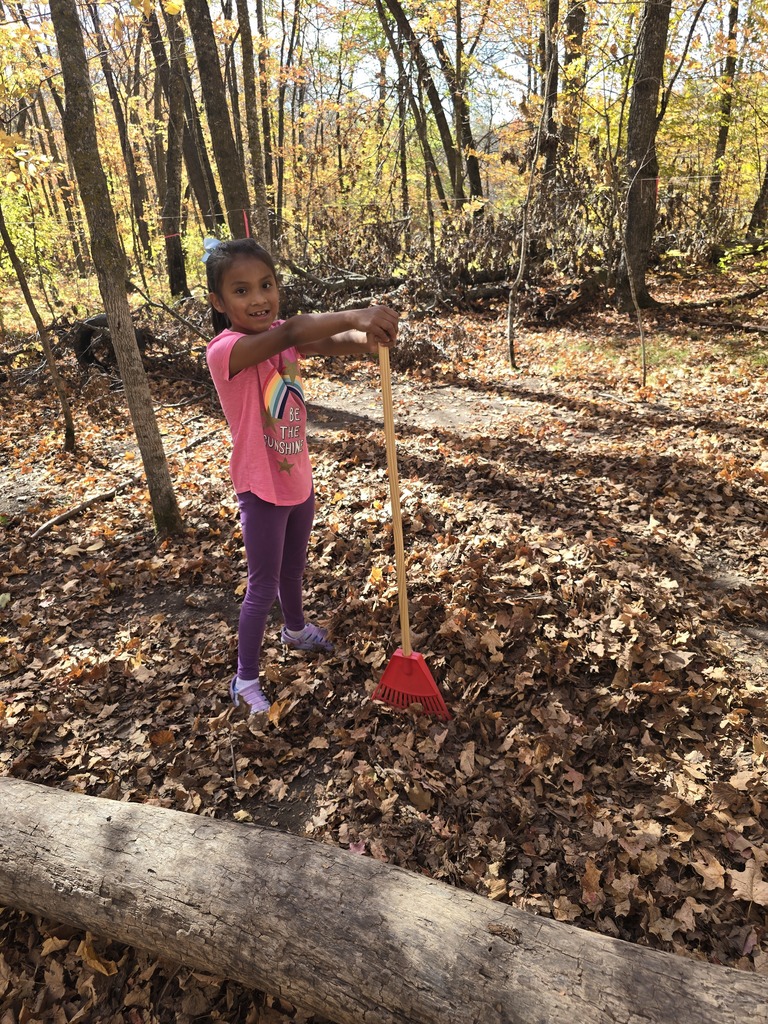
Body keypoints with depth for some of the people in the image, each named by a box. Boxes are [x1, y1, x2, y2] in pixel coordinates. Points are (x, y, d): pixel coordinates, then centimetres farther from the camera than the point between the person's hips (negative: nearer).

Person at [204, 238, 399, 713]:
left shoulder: (283, 337, -2)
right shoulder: (225, 350, -24)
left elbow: (331, 344, -18)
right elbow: (288, 333, -41)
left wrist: (368, 336, -38)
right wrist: (353, 315, -51)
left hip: (299, 479, 7)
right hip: (262, 490, -7)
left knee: (294, 567, 27)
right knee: (263, 587, 6)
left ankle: (295, 628, 53)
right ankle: (245, 679, 25)